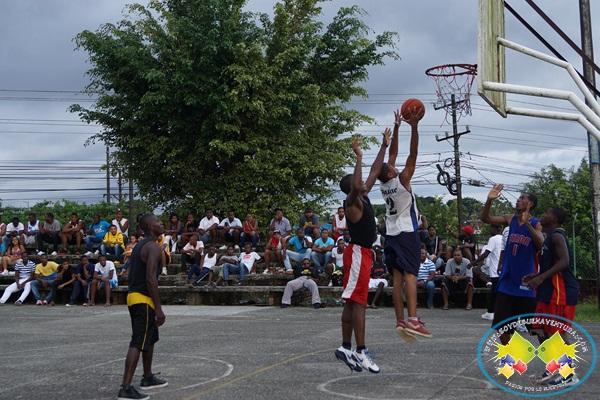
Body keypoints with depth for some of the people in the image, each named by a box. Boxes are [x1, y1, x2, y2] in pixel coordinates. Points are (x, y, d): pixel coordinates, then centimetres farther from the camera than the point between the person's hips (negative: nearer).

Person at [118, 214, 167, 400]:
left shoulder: (140, 245, 16)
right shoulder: (153, 247, -15)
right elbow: (150, 278, -23)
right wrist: (158, 308, -22)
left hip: (134, 295, 10)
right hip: (143, 300, -10)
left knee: (150, 338, 23)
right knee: (138, 343, -11)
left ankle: (148, 378, 34)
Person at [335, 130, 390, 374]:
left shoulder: (363, 198, 12)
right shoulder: (352, 203, -14)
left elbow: (375, 172, 20)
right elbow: (355, 185, -37)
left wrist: (384, 147, 20)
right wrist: (359, 158, -29)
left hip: (363, 253, 10)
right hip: (358, 254, -10)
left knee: (353, 302, 9)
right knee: (358, 303, -10)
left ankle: (346, 347, 13)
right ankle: (360, 351, -9)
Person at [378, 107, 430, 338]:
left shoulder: (384, 183, 4)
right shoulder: (402, 180, -12)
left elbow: (393, 153, 12)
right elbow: (413, 155, -16)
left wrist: (396, 127, 14)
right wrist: (414, 126, -16)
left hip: (391, 234, 7)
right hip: (407, 233, -7)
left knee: (397, 278, 4)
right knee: (410, 275, -14)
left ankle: (400, 321, 3)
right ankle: (412, 319, -24)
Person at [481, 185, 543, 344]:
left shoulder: (536, 224, -8)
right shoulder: (510, 219, 6)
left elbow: (541, 244, -26)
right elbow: (485, 218, -1)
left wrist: (527, 223, -39)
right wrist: (489, 200, -17)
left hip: (525, 280, -5)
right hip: (507, 279, 5)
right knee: (502, 323, 7)